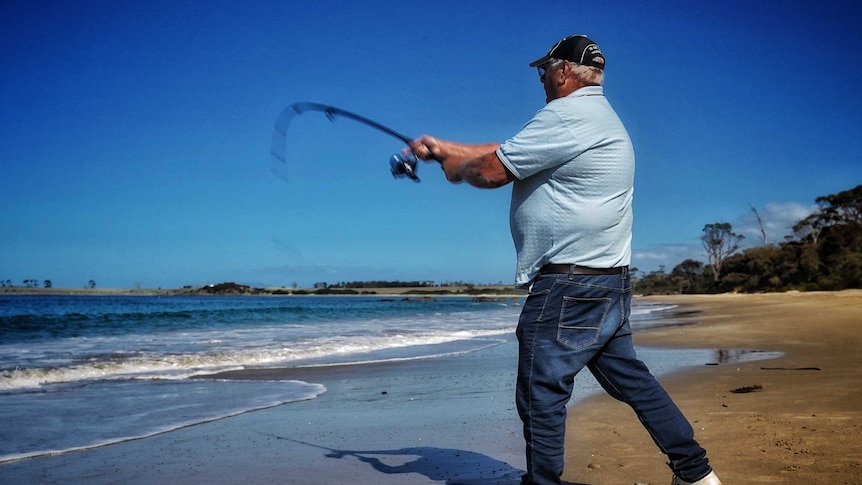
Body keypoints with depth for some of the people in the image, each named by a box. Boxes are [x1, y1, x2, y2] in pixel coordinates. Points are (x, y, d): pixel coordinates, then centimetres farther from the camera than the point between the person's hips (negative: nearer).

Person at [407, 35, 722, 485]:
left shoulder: (566, 115, -12)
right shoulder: (597, 116, 21)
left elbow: (493, 171, -14)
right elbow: (508, 152, 24)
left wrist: (457, 169, 7)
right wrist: (444, 148, 24)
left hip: (569, 287, -11)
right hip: (608, 282, 11)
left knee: (541, 393, -2)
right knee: (628, 376, 17)